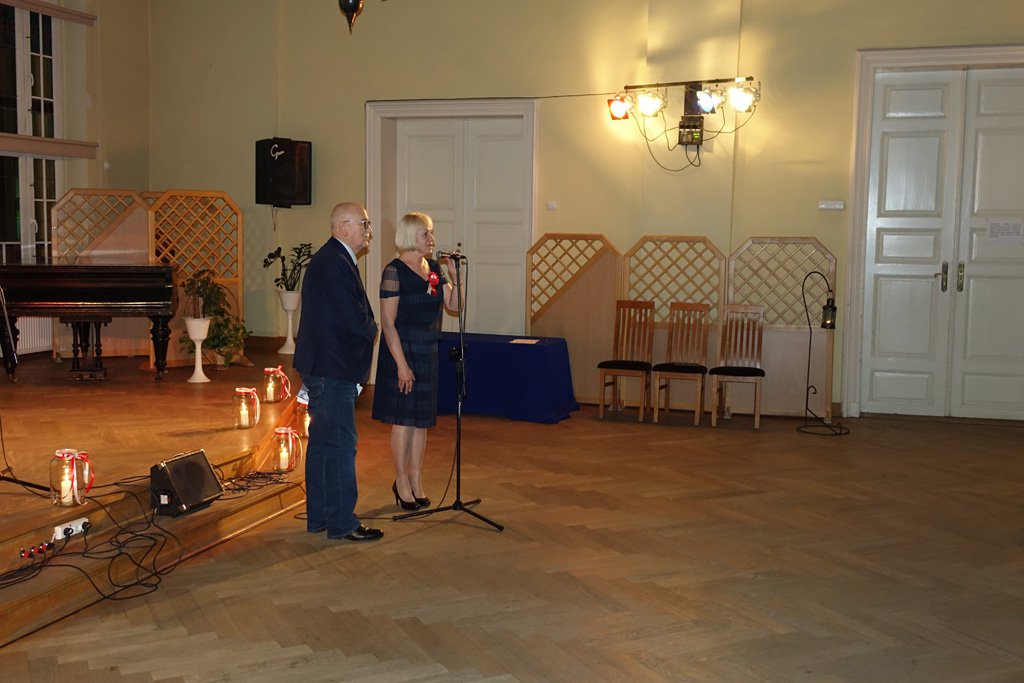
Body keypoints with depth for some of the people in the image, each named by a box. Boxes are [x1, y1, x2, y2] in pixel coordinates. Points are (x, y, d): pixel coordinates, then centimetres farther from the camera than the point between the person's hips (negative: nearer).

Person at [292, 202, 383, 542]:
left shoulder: (329, 259, 16)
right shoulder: (336, 264, -19)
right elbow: (357, 322, -21)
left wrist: (365, 327, 5)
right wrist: (373, 329, -2)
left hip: (322, 369, 11)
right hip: (332, 370, -11)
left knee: (322, 442, 16)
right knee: (341, 444, -4)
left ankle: (319, 517, 26)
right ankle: (342, 523, 5)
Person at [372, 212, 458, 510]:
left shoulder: (433, 267, 7)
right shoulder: (394, 271, -13)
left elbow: (453, 305, 5)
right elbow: (388, 323, -15)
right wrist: (402, 364, -18)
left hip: (427, 351, 7)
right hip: (402, 350, -7)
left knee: (421, 420, 12)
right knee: (404, 420, 1)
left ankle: (416, 481, 23)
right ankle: (402, 482, 15)